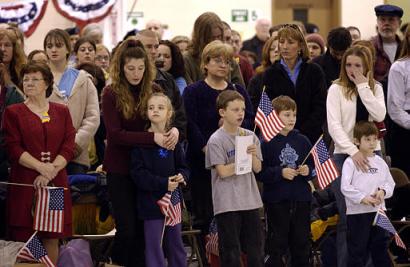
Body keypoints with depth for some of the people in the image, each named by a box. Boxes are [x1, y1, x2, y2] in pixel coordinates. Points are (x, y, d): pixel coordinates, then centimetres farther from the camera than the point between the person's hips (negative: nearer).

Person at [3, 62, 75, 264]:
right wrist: (41, 167, -17)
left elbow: (69, 147, 3)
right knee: (23, 240, -5)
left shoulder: (61, 112, 12)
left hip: (55, 184, 2)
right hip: (24, 184, -2)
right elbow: (13, 149, -5)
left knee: (52, 238, 3)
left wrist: (51, 170, -12)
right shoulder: (13, 113, 5)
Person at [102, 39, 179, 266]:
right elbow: (115, 134, -16)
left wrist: (174, 129, -20)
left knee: (141, 229, 7)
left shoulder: (153, 91, 2)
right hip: (120, 169, -3)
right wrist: (152, 138, -25)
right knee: (127, 228, -5)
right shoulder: (111, 94, -8)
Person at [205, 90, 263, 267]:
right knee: (231, 251, -1)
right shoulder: (216, 140, -7)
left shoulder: (250, 136, 8)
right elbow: (223, 171, -13)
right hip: (227, 203, -5)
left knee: (255, 248, 10)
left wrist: (253, 155, -15)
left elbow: (257, 168, 5)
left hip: (250, 200, 5)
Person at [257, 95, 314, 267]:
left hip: (301, 199, 4)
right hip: (277, 200, -4)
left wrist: (308, 171, -8)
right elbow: (259, 172, -10)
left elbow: (314, 166, 12)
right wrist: (280, 173, -19)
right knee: (277, 245, 2)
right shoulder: (267, 142, -7)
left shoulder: (302, 141, 5)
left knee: (301, 243, 11)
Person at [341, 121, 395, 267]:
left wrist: (383, 191, -7)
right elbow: (345, 187, -13)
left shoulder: (380, 162, 10)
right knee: (357, 250, 0)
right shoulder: (351, 162, -6)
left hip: (378, 210, 5)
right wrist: (363, 198, -21)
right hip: (357, 212, -5)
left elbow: (390, 183, 14)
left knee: (381, 247, 11)